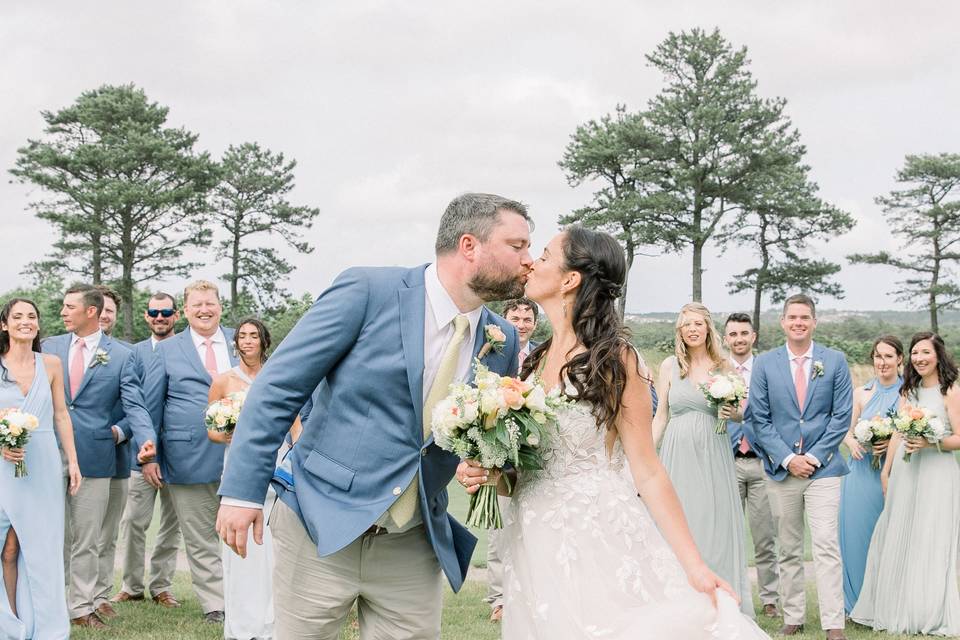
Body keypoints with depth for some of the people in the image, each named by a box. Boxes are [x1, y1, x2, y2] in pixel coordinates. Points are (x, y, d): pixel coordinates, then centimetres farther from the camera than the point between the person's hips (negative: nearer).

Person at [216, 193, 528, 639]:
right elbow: (277, 388, -10)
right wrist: (243, 489, -14)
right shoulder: (367, 291, -11)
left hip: (414, 547, 5)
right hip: (320, 529, -4)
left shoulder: (502, 340, 4)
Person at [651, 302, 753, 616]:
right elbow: (661, 416, 8)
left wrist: (734, 413, -10)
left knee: (716, 525, 0)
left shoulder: (724, 366, 5)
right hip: (678, 453, 0)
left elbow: (741, 412, 13)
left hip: (713, 456, 0)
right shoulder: (670, 366, 5)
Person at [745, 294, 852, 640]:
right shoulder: (765, 363, 4)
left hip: (823, 468, -1)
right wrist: (787, 458, -8)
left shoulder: (835, 361, 3)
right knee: (789, 550, 8)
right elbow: (758, 418, 1)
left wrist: (814, 456, -8)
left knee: (826, 547, -9)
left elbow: (842, 415, 1)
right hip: (781, 469, 2)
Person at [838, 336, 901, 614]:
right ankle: (857, 600, 12)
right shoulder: (861, 393, 7)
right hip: (862, 473, 2)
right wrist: (852, 443, -13)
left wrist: (893, 443, -16)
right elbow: (847, 431, 9)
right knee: (857, 531, 0)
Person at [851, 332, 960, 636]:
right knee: (898, 540, 9)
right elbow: (897, 433, 12)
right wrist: (886, 471, 10)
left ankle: (932, 617, 9)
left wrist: (930, 443, -23)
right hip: (904, 471, 6)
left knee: (931, 542, -1)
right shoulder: (908, 391, 12)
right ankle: (898, 611, 20)